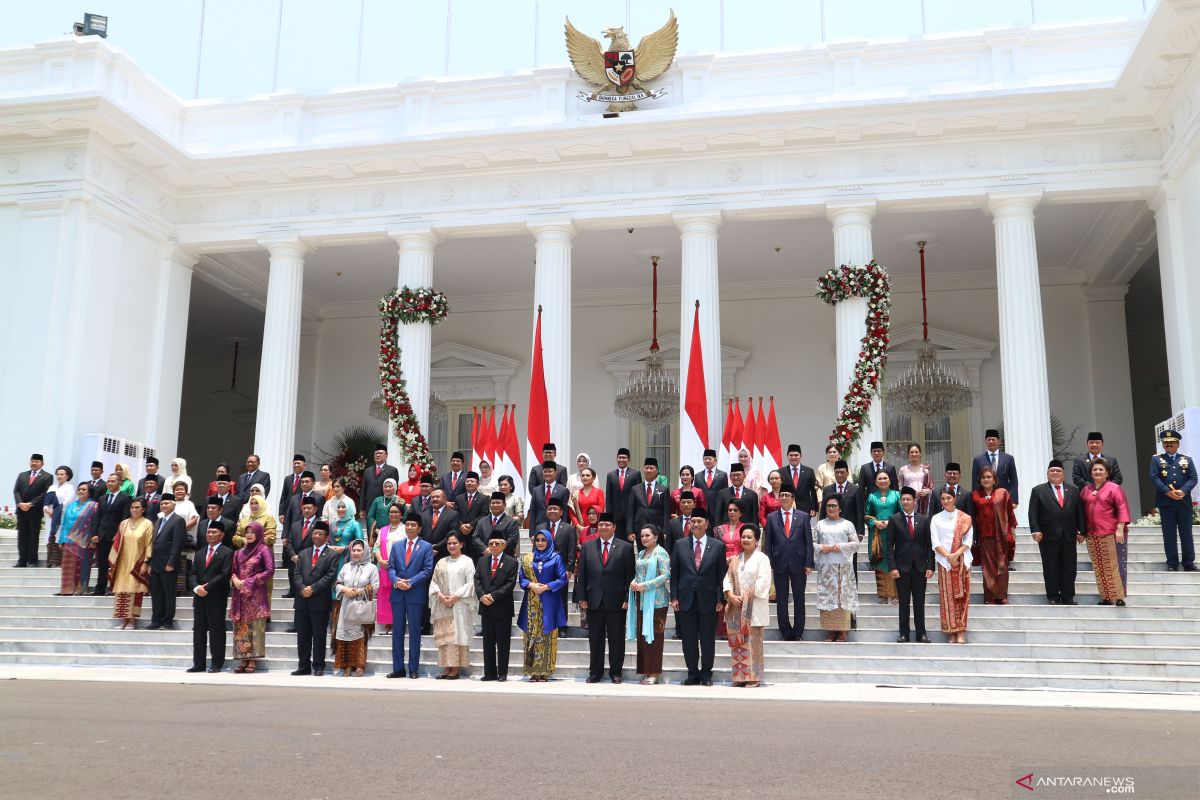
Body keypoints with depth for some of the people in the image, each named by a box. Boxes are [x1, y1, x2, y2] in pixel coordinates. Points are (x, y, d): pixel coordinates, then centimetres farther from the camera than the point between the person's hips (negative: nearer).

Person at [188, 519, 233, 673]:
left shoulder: (227, 553, -1)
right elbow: (193, 573, 12)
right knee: (198, 630, 8)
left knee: (216, 630, -2)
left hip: (217, 598, -6)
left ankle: (217, 664, 3)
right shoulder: (200, 553, 19)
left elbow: (225, 574, -11)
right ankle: (198, 664, 14)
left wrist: (207, 587, -15)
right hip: (199, 597, 6)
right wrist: (196, 587, -7)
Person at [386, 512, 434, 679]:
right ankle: (398, 668, 12)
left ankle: (413, 669, 7)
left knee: (414, 632, 1)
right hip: (397, 594, 3)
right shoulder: (396, 545, 13)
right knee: (397, 632, 6)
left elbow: (427, 570, -5)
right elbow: (390, 567, 8)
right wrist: (396, 581, -11)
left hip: (415, 594, -3)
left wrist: (410, 582, -14)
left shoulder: (426, 547, 2)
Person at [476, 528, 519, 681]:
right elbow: (477, 580, 6)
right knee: (488, 642, 9)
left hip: (503, 608, -4)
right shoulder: (482, 561, 12)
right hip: (486, 607, 4)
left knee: (503, 643, 2)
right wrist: (482, 596, -12)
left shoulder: (511, 562, -2)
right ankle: (490, 673, 15)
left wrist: (493, 596, -17)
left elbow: (510, 584, -10)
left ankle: (503, 673, 8)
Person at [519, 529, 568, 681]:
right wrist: (531, 585, -10)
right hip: (531, 603, 3)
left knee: (547, 635, -2)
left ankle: (545, 670, 2)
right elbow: (521, 578, 9)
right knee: (531, 634, 1)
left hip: (549, 602, -3)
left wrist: (546, 587, -11)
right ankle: (533, 670, 5)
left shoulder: (556, 558, 2)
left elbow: (563, 579, -2)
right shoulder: (527, 558, 11)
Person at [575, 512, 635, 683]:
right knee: (595, 639, 9)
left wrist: (628, 599, -6)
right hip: (594, 601, 2)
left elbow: (630, 575, -1)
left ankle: (615, 672, 16)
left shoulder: (625, 547, 2)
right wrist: (581, 598, 1)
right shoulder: (587, 547, 8)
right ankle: (595, 672, 19)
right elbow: (582, 574, 7)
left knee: (616, 639, 5)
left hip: (616, 602, -2)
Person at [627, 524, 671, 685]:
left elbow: (665, 576, -13)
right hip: (640, 600, 7)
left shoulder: (661, 553, -5)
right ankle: (646, 671, 12)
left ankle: (654, 673, 1)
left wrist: (644, 586, -16)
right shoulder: (641, 554, 17)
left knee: (654, 636, -4)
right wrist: (633, 583, 0)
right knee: (642, 635, 6)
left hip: (655, 601, -7)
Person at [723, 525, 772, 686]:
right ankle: (740, 676, 11)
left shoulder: (762, 558, -2)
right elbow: (727, 579, 11)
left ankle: (753, 677, 3)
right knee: (737, 642, 4)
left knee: (753, 642, -3)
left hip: (753, 607, -5)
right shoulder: (735, 560, 15)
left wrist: (746, 596, -14)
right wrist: (731, 595, -7)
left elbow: (763, 582, -11)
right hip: (736, 607, 5)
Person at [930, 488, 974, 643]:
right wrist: (948, 556, -12)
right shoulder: (936, 519, 6)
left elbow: (968, 541, 0)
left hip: (962, 560, 0)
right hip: (944, 562, 0)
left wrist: (956, 554, -14)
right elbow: (935, 543, 1)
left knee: (962, 595, -1)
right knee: (947, 596, -1)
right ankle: (951, 631, 3)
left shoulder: (965, 518, 6)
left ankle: (961, 632, 2)